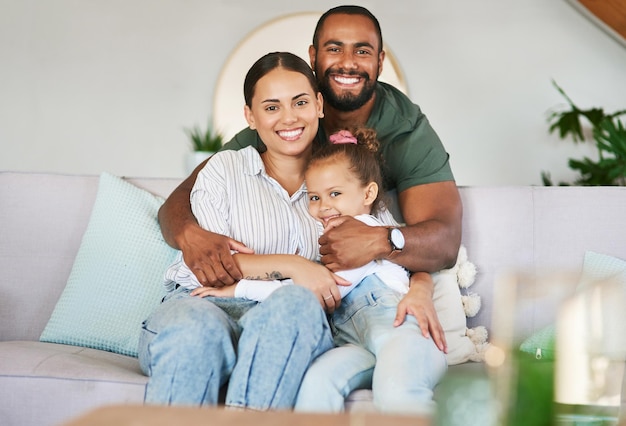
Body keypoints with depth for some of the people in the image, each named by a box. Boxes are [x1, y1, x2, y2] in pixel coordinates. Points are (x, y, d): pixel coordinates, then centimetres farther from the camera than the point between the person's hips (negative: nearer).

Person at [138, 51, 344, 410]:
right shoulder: (226, 169, 12)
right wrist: (290, 265, -13)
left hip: (287, 329, 1)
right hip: (204, 304, -1)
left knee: (298, 304, -36)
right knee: (198, 330, -39)